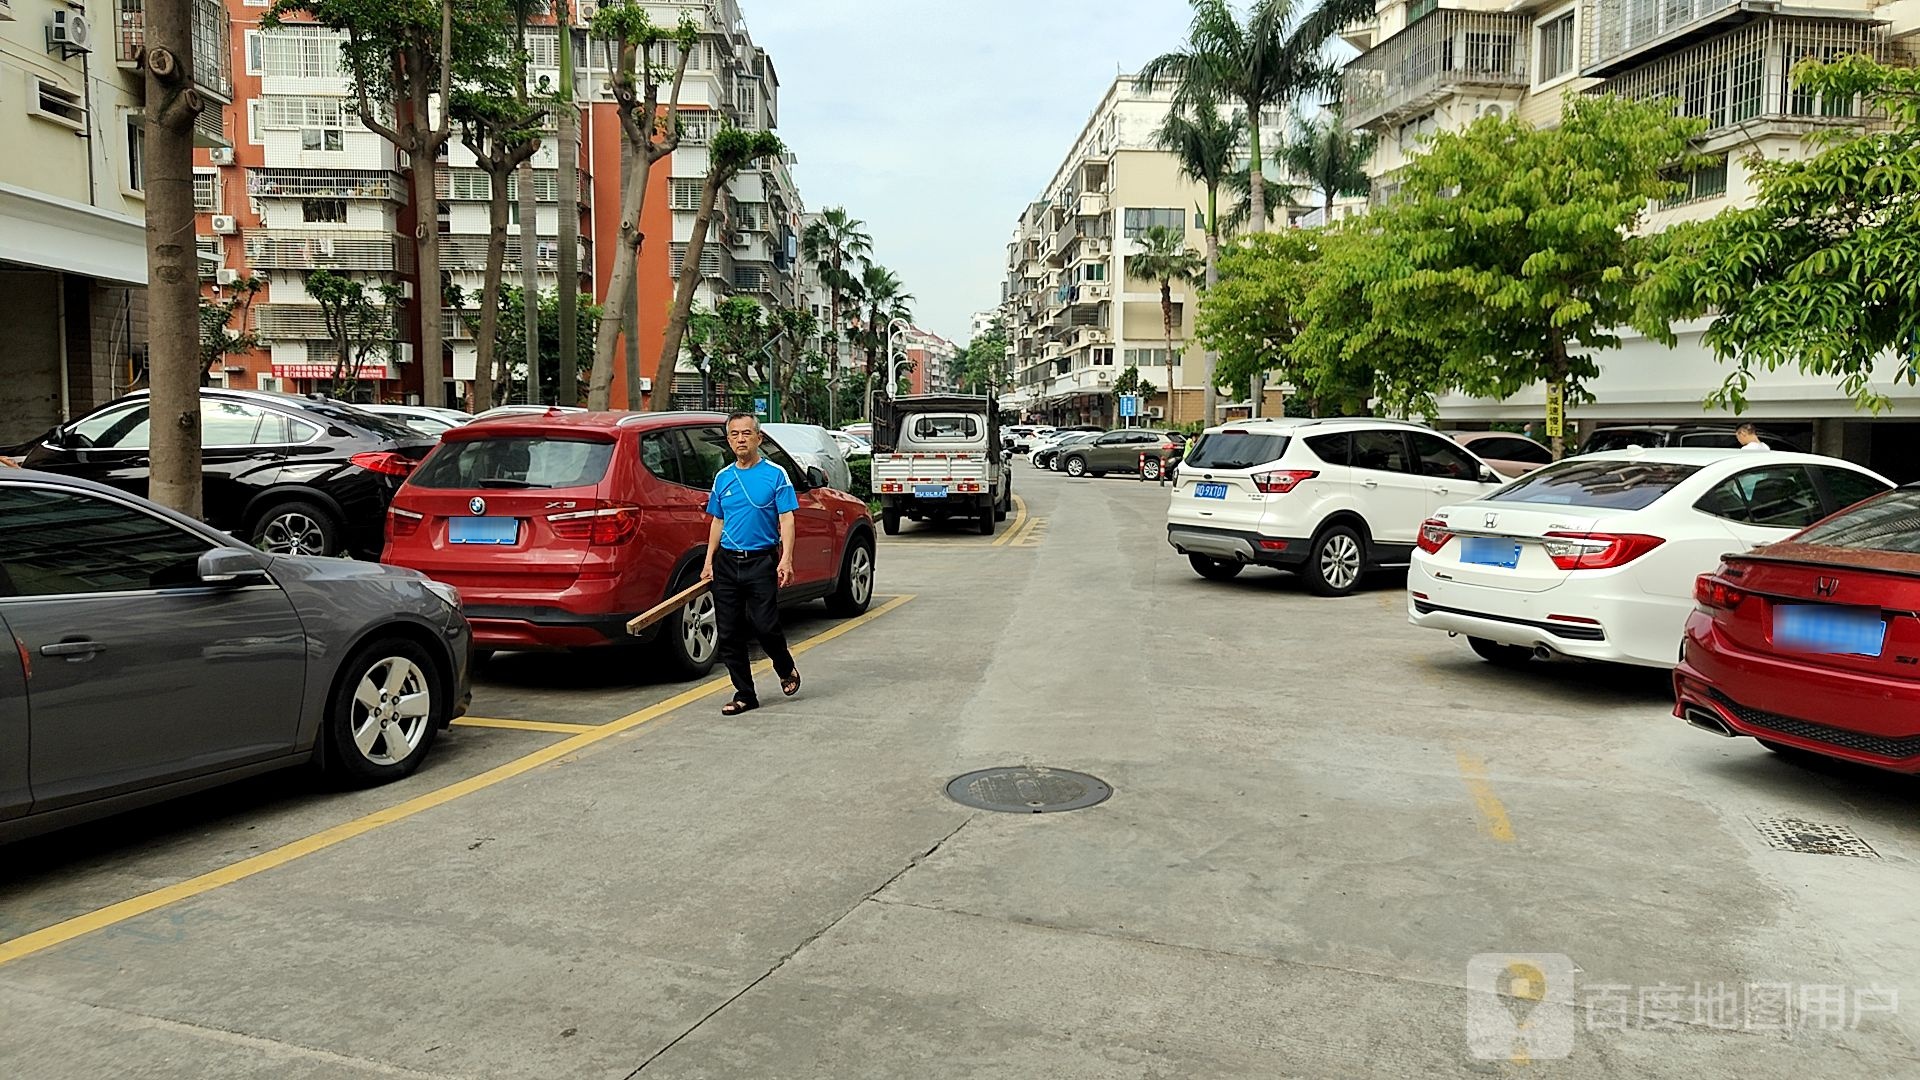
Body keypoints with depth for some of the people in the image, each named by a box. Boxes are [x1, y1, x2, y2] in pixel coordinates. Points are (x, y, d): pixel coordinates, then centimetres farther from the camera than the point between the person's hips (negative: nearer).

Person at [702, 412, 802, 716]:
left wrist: (786, 560, -17)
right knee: (729, 634, 3)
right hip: (727, 562, 5)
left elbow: (786, 520, -6)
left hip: (761, 562, -5)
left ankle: (787, 670, 22)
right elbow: (717, 522, 18)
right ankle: (744, 694, 14)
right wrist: (709, 561, 10)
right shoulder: (723, 478, 12)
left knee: (765, 627, -9)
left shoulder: (775, 474, -2)